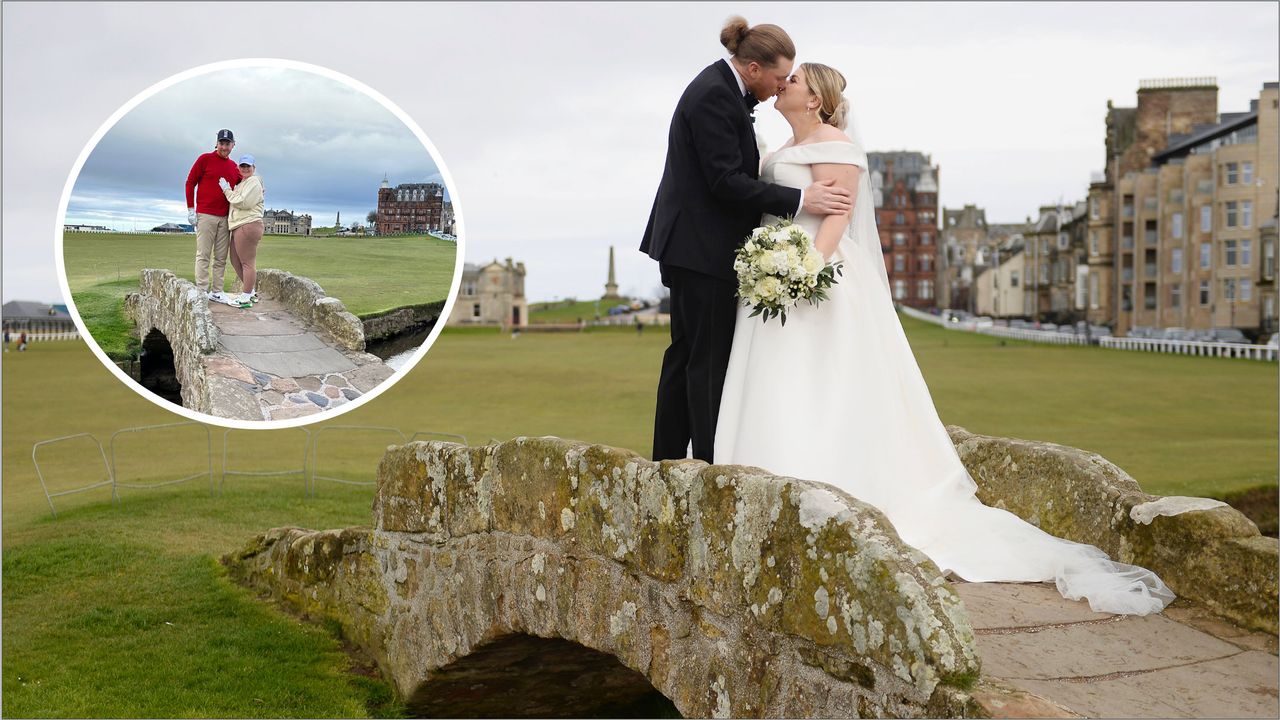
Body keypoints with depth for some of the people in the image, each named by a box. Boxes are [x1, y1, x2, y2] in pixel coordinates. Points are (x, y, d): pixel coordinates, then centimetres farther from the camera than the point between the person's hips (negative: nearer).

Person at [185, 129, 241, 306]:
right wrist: (191, 209, -6)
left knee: (221, 258, 6)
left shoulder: (234, 166, 12)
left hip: (225, 218, 5)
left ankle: (217, 292, 11)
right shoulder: (205, 159, -1)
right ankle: (202, 291, -4)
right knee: (203, 256, -4)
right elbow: (190, 183, 0)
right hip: (205, 216, -5)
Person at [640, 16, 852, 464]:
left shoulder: (723, 87, 13)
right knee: (710, 359, -7)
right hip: (702, 247, -10)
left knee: (686, 355, 12)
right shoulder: (714, 96, -18)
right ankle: (712, 462, -2)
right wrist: (799, 200, -21)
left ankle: (668, 459, 19)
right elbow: (725, 181, -22)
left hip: (693, 243, 10)